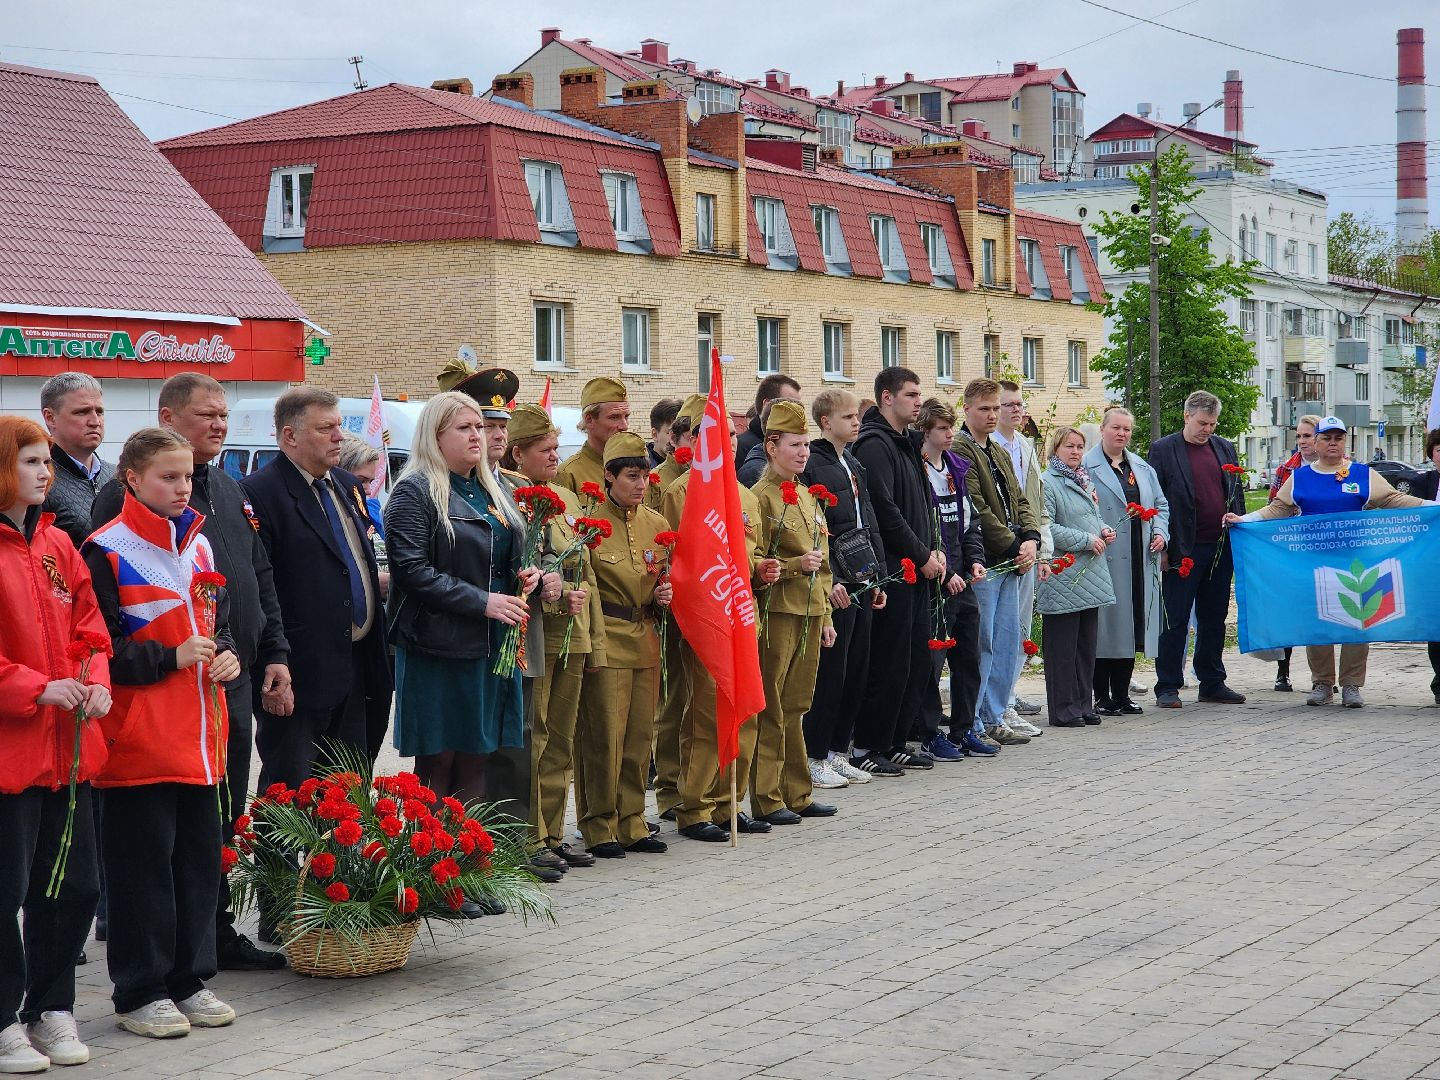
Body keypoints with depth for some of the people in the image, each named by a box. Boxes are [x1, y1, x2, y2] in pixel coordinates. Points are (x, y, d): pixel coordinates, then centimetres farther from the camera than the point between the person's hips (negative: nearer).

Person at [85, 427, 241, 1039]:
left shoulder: (197, 545, 14)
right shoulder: (108, 551, -9)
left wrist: (226, 655, 4)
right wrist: (170, 657, -17)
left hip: (199, 736, 7)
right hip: (138, 740, -7)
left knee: (199, 859, 10)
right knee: (144, 865, -1)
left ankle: (188, 980, 22)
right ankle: (140, 993, 10)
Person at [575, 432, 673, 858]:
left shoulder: (656, 524, 12)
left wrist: (664, 594, 1)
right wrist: (590, 646, -11)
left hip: (646, 642, 6)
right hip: (606, 642, -6)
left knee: (640, 737, 8)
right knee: (604, 737, -5)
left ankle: (632, 823, 17)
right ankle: (600, 828, 4)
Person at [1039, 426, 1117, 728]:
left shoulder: (1084, 481, 18)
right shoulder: (1047, 483, -10)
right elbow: (1045, 527, -19)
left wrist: (1104, 531, 7)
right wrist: (1086, 540, -17)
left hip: (1090, 576, 9)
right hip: (1062, 577, -8)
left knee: (1087, 643, 11)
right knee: (1063, 646, -4)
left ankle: (1084, 704, 18)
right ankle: (1064, 709, 1)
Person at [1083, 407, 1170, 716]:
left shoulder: (1142, 468, 17)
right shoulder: (1087, 467, -3)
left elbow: (1161, 505, 21)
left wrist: (1160, 533, 5)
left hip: (1139, 562, 6)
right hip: (1105, 560, -6)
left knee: (1132, 626, 9)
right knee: (1105, 627, -4)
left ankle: (1122, 695, 17)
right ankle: (1102, 698, 3)